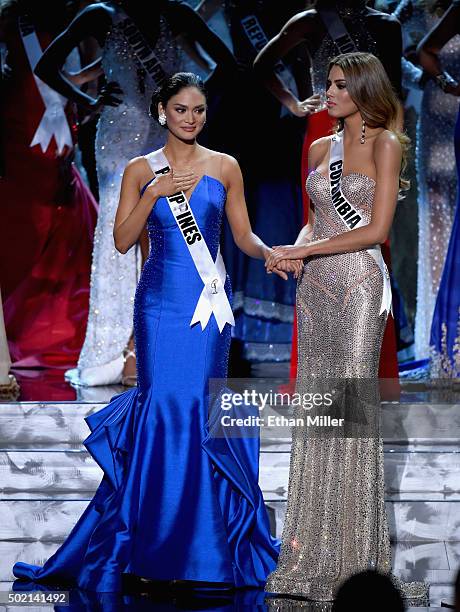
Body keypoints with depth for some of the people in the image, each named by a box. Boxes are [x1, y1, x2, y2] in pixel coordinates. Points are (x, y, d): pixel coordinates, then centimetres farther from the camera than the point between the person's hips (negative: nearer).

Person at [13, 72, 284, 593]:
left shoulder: (225, 167, 7)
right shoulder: (141, 170, 6)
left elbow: (243, 236, 10)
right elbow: (122, 240, 0)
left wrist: (268, 253, -10)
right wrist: (154, 194, -11)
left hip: (209, 299, 0)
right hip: (160, 299, 0)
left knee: (200, 401, -5)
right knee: (161, 401, -6)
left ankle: (205, 539, 7)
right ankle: (149, 535, 5)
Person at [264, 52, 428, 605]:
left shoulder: (385, 144, -4)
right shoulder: (320, 149, 14)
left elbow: (376, 229, -11)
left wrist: (305, 250, -10)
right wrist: (293, 252, -1)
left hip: (359, 283, -6)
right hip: (315, 288, 6)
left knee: (353, 407, -7)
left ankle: (359, 555, 0)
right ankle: (315, 550, 11)